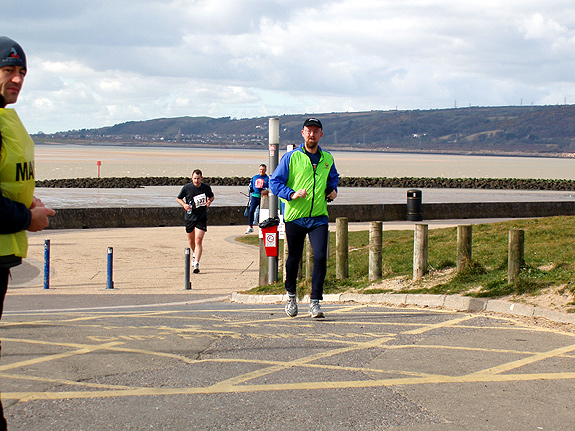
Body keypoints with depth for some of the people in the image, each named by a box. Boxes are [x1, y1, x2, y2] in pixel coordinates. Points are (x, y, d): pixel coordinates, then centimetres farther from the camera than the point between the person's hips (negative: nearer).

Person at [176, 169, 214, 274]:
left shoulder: (206, 188, -2)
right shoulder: (187, 187, -5)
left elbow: (211, 196, 18)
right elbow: (179, 198, 9)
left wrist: (209, 201, -4)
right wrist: (184, 205, -11)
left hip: (202, 218, -2)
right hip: (190, 217, 2)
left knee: (198, 240, -14)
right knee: (191, 241, 15)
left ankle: (196, 264, -18)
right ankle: (195, 255, 47)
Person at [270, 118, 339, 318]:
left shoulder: (327, 159, 11)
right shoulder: (291, 157, 0)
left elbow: (333, 178, 31)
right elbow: (275, 181, -1)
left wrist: (333, 190, 10)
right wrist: (291, 194, -16)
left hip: (319, 217, 2)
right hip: (294, 217, -2)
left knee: (320, 256, -14)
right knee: (293, 258, 9)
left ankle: (315, 302, -7)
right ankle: (291, 294, 34)